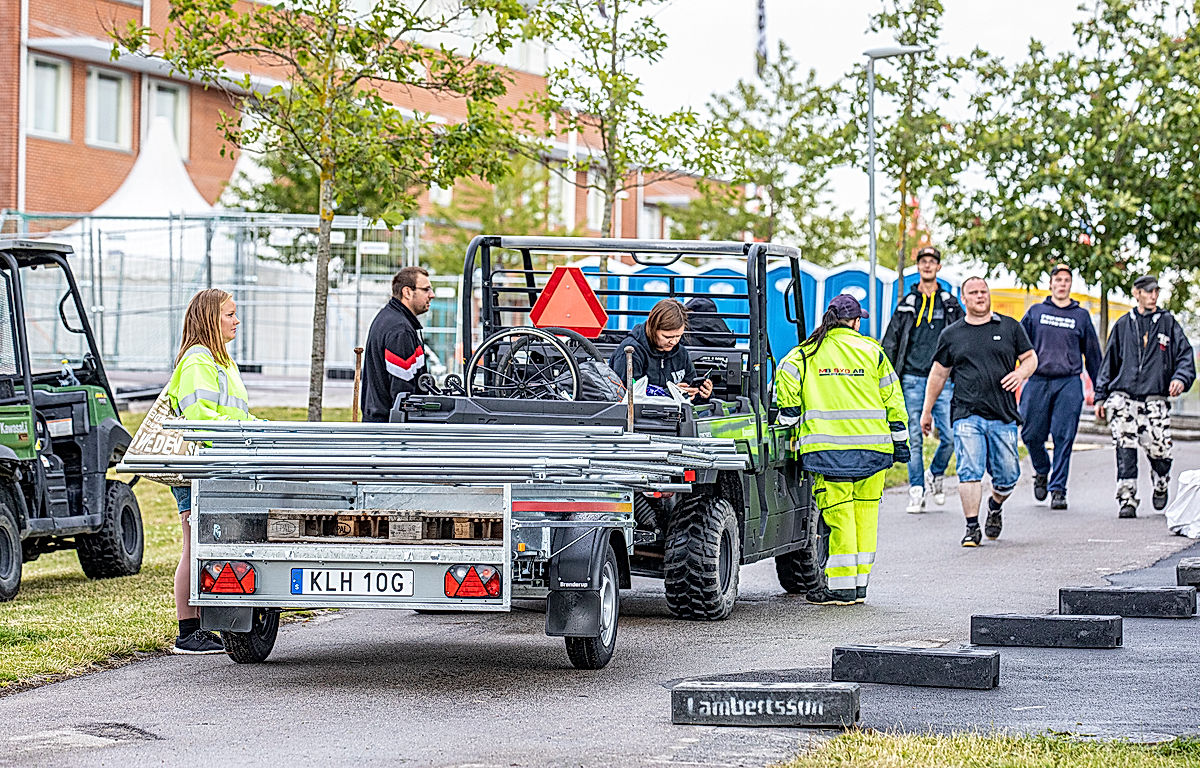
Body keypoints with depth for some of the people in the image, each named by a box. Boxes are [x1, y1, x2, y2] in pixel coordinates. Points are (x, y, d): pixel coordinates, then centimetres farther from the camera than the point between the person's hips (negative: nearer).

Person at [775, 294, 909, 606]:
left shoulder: (807, 352, 6)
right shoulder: (871, 351, 9)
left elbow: (786, 375, -11)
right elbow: (892, 398, 9)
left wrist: (788, 420, -1)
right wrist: (900, 440, 15)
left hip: (827, 447, -2)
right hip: (872, 445, 2)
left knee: (837, 515, -2)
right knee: (865, 513, 10)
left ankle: (840, 586, -4)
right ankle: (859, 583, 14)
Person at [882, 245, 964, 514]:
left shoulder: (951, 304, 11)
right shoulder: (906, 304, 11)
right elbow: (890, 343, 12)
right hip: (913, 379, 0)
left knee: (949, 436, -9)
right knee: (914, 438, -1)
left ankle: (937, 474, 18)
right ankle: (916, 492, 5)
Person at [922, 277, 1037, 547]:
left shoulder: (1010, 327, 10)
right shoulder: (951, 335, 10)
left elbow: (1031, 358, 15)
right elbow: (938, 374, 16)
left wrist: (1021, 373, -8)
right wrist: (927, 411, 16)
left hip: (1003, 416, 1)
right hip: (967, 415, -1)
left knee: (1007, 475, 4)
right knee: (969, 472, -12)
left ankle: (994, 507, 34)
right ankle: (972, 527, -7)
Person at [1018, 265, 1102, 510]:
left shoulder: (1081, 315, 12)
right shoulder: (1035, 312, 11)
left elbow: (1092, 353, 16)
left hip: (1069, 383, -1)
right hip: (1037, 381, 1)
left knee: (1064, 437, -7)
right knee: (1032, 435, 0)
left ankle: (1058, 489, -3)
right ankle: (1041, 472, 28)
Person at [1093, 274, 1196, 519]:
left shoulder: (1168, 323, 10)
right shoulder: (1123, 325, 13)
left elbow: (1185, 355, 7)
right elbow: (1109, 362, 19)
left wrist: (1181, 378, -14)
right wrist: (1100, 397, 14)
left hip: (1155, 398, -1)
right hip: (1123, 396, 1)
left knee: (1159, 450, -3)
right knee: (1125, 448, -13)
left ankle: (1160, 487, 28)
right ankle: (1127, 499, -11)